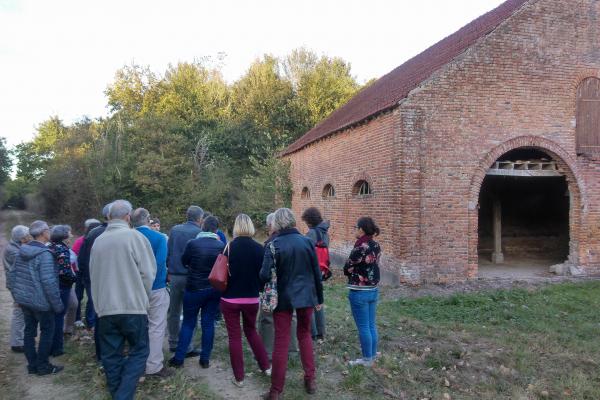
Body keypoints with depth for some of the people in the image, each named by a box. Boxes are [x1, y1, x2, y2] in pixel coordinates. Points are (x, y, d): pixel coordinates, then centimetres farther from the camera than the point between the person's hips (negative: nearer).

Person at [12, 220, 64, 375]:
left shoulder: (21, 251, 5)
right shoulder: (44, 254, -21)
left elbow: (15, 275, 12)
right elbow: (48, 282, -23)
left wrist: (17, 294, 23)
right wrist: (57, 303, -17)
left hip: (23, 299, 8)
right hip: (41, 301, -8)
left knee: (29, 331, 15)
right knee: (47, 332, 6)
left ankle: (32, 365, 24)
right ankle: (43, 366, 12)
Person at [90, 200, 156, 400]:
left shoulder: (98, 241, 5)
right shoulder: (135, 237, -9)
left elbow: (93, 276, 12)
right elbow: (148, 273, -9)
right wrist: (143, 299, 8)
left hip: (105, 308, 5)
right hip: (132, 306, -4)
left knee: (111, 355, 14)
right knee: (138, 351, 7)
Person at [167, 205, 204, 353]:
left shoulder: (174, 230, 4)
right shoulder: (199, 233, -11)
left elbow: (167, 252, 6)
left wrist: (169, 269, 12)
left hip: (174, 276, 5)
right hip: (191, 277, -4)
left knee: (174, 312, 15)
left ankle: (173, 343, 23)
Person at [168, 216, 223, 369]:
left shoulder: (192, 244, -15)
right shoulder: (221, 246, -9)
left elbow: (183, 261, 3)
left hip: (194, 288, -2)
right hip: (214, 290, 2)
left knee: (188, 323, 11)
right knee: (208, 323, 11)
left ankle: (178, 358, 17)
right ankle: (205, 359, 17)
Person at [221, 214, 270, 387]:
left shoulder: (229, 247, -12)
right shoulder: (259, 248, -8)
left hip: (230, 299, -2)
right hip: (252, 299, 2)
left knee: (234, 337, 9)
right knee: (251, 330, 24)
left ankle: (239, 378, 16)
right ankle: (266, 366, 26)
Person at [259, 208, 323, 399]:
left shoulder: (274, 245, -10)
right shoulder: (307, 241, -2)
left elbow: (265, 275, -16)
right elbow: (316, 272, 2)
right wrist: (319, 297, 12)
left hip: (283, 298, -2)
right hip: (306, 296, 3)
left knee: (281, 341, 5)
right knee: (305, 334, 20)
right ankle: (311, 380, 25)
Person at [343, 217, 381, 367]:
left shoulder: (359, 249, -21)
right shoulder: (376, 246, 3)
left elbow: (347, 269, -11)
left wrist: (352, 270, 8)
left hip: (359, 292, -8)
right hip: (373, 290, 8)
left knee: (363, 327, 4)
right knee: (371, 325, 17)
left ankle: (367, 359, 14)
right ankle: (373, 355, 28)